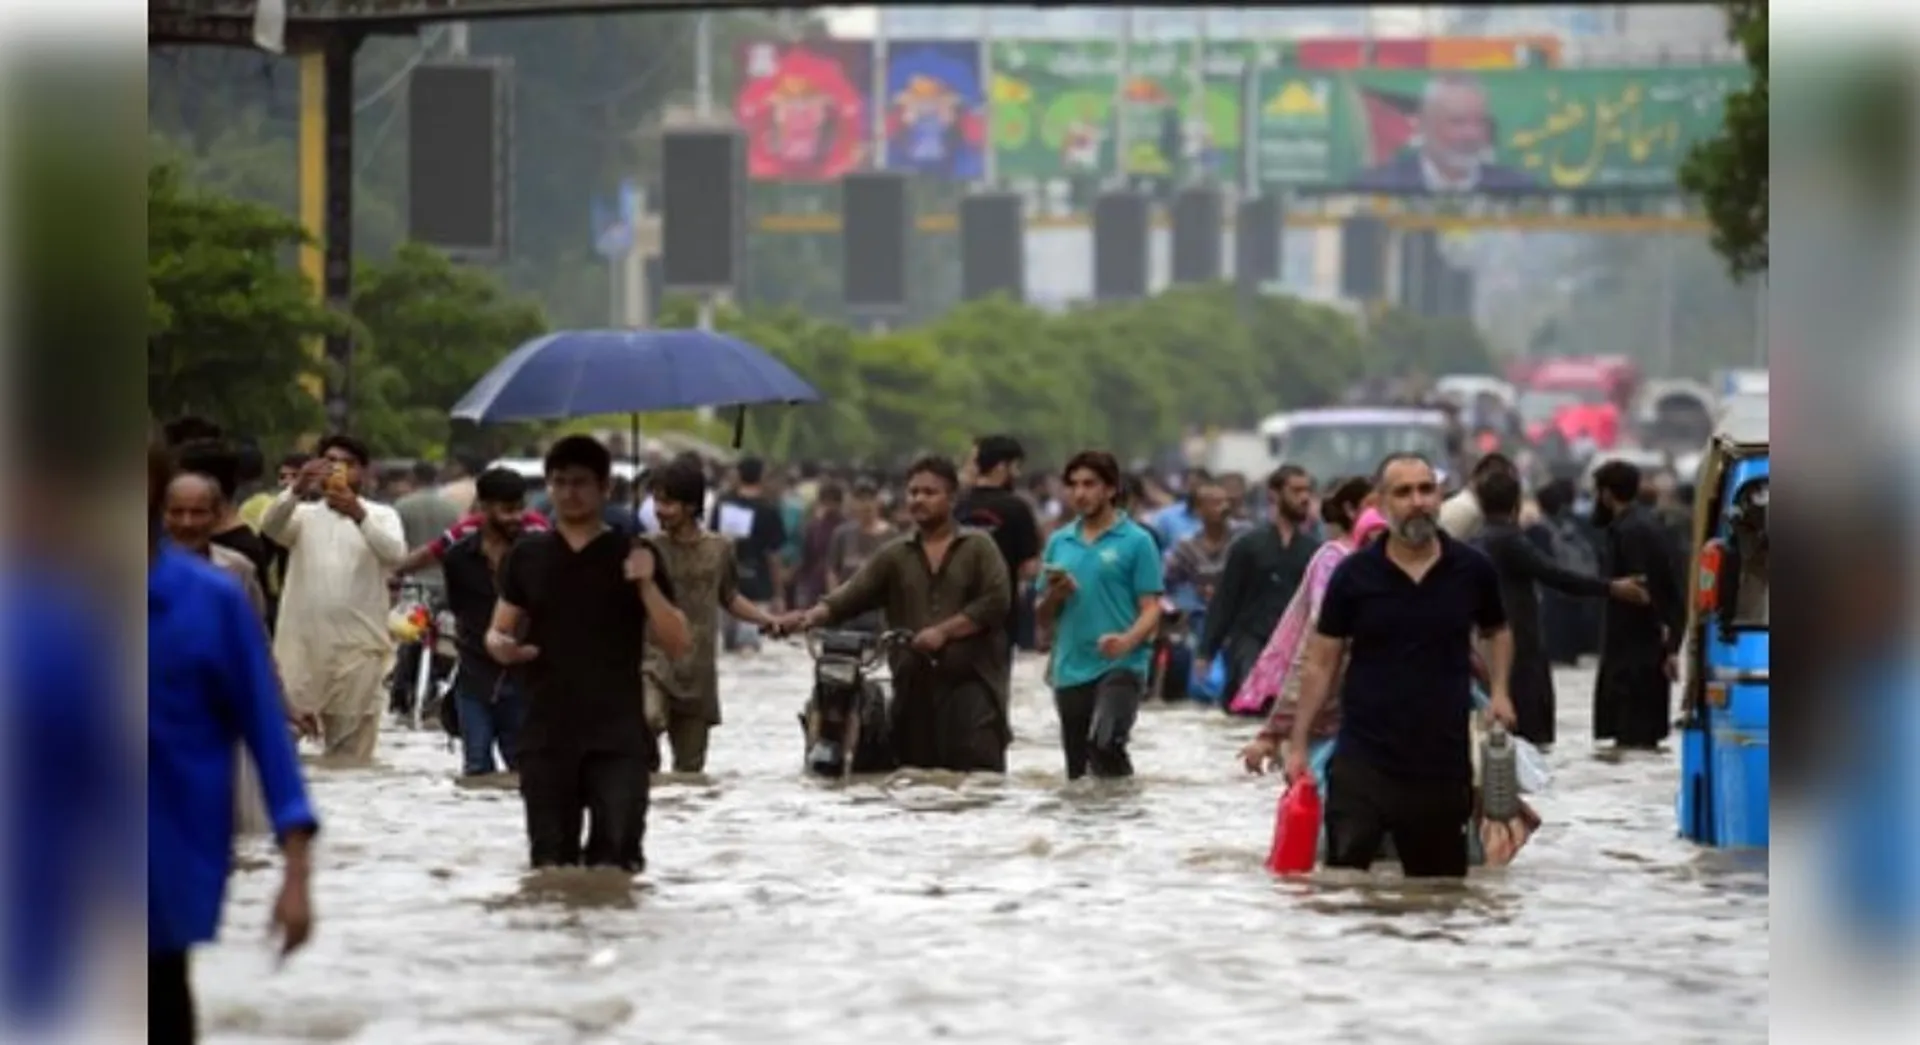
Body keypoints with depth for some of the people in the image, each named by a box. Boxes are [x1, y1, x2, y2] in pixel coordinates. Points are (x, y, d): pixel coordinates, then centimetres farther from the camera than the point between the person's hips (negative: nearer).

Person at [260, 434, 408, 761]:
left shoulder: (381, 515, 8)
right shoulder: (304, 513, 12)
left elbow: (395, 553, -13)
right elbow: (270, 527, -10)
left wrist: (359, 515, -32)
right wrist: (297, 490, -30)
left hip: (358, 645, -1)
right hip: (302, 644, 1)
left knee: (352, 752, 0)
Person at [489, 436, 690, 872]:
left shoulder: (632, 556, 3)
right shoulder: (526, 556, 8)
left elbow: (678, 643, -1)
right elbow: (498, 631, 13)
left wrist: (646, 585, -16)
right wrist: (500, 645, -11)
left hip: (618, 737, -2)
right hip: (546, 735, 2)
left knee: (616, 863, -9)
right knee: (550, 862, 4)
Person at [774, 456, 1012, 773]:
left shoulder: (978, 548, 7)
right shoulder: (893, 556, 16)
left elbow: (995, 602, -5)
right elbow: (852, 595, 4)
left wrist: (944, 631, -14)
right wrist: (811, 616, -14)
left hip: (971, 683, -4)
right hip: (914, 687, 4)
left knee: (978, 782, -14)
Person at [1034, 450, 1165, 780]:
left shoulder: (1136, 542, -1)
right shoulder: (1059, 542, 13)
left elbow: (1151, 609, -5)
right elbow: (1043, 619, 18)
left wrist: (1127, 642, -25)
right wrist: (1054, 595, -5)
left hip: (1121, 668, -6)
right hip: (1070, 671, 6)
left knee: (1104, 743, -28)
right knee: (1077, 769, 10)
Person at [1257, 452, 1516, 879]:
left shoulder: (1472, 570, 2)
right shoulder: (1354, 575, -2)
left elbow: (1497, 631, 20)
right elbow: (1321, 663, 2)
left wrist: (1498, 691, 3)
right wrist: (1298, 744, -1)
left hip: (1444, 763, 2)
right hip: (1363, 760, -2)